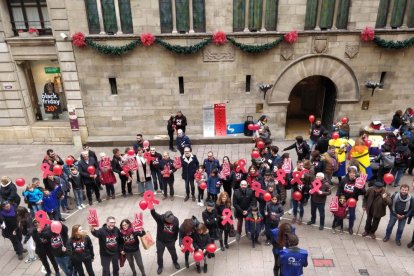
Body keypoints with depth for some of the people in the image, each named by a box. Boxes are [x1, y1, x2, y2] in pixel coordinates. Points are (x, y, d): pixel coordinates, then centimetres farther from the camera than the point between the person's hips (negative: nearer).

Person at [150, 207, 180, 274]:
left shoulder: (175, 220, -24)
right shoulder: (160, 218, -31)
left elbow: (177, 230, -6)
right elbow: (153, 213, -53)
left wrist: (175, 239, 6)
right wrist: (152, 208, -75)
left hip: (170, 241, 1)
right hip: (160, 241, -1)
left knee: (173, 253, 25)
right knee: (159, 254, 21)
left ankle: (175, 262, 58)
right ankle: (160, 266, 52)